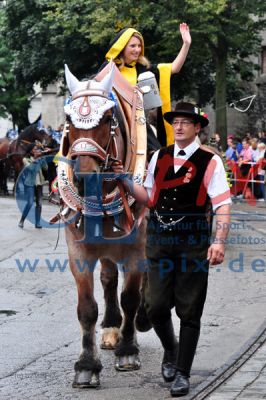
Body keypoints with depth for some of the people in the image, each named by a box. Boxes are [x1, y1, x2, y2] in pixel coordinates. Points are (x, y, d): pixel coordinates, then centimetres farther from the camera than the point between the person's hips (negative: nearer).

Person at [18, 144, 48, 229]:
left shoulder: (38, 159, 10)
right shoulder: (25, 159, -1)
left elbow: (46, 167, 1)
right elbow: (30, 167, -17)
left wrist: (42, 158, -8)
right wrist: (35, 158, -20)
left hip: (39, 183, 4)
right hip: (30, 184, -4)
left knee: (39, 203, 1)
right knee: (30, 203, -15)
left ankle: (37, 223, 6)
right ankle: (22, 221, -1)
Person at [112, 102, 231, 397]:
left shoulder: (209, 161, -6)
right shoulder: (159, 157, 8)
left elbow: (223, 205, -11)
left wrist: (219, 241, -23)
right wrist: (126, 182, 0)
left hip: (193, 245, -4)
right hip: (159, 241, 4)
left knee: (189, 311, 3)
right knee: (156, 306, 3)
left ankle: (182, 373, 13)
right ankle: (171, 351, 32)